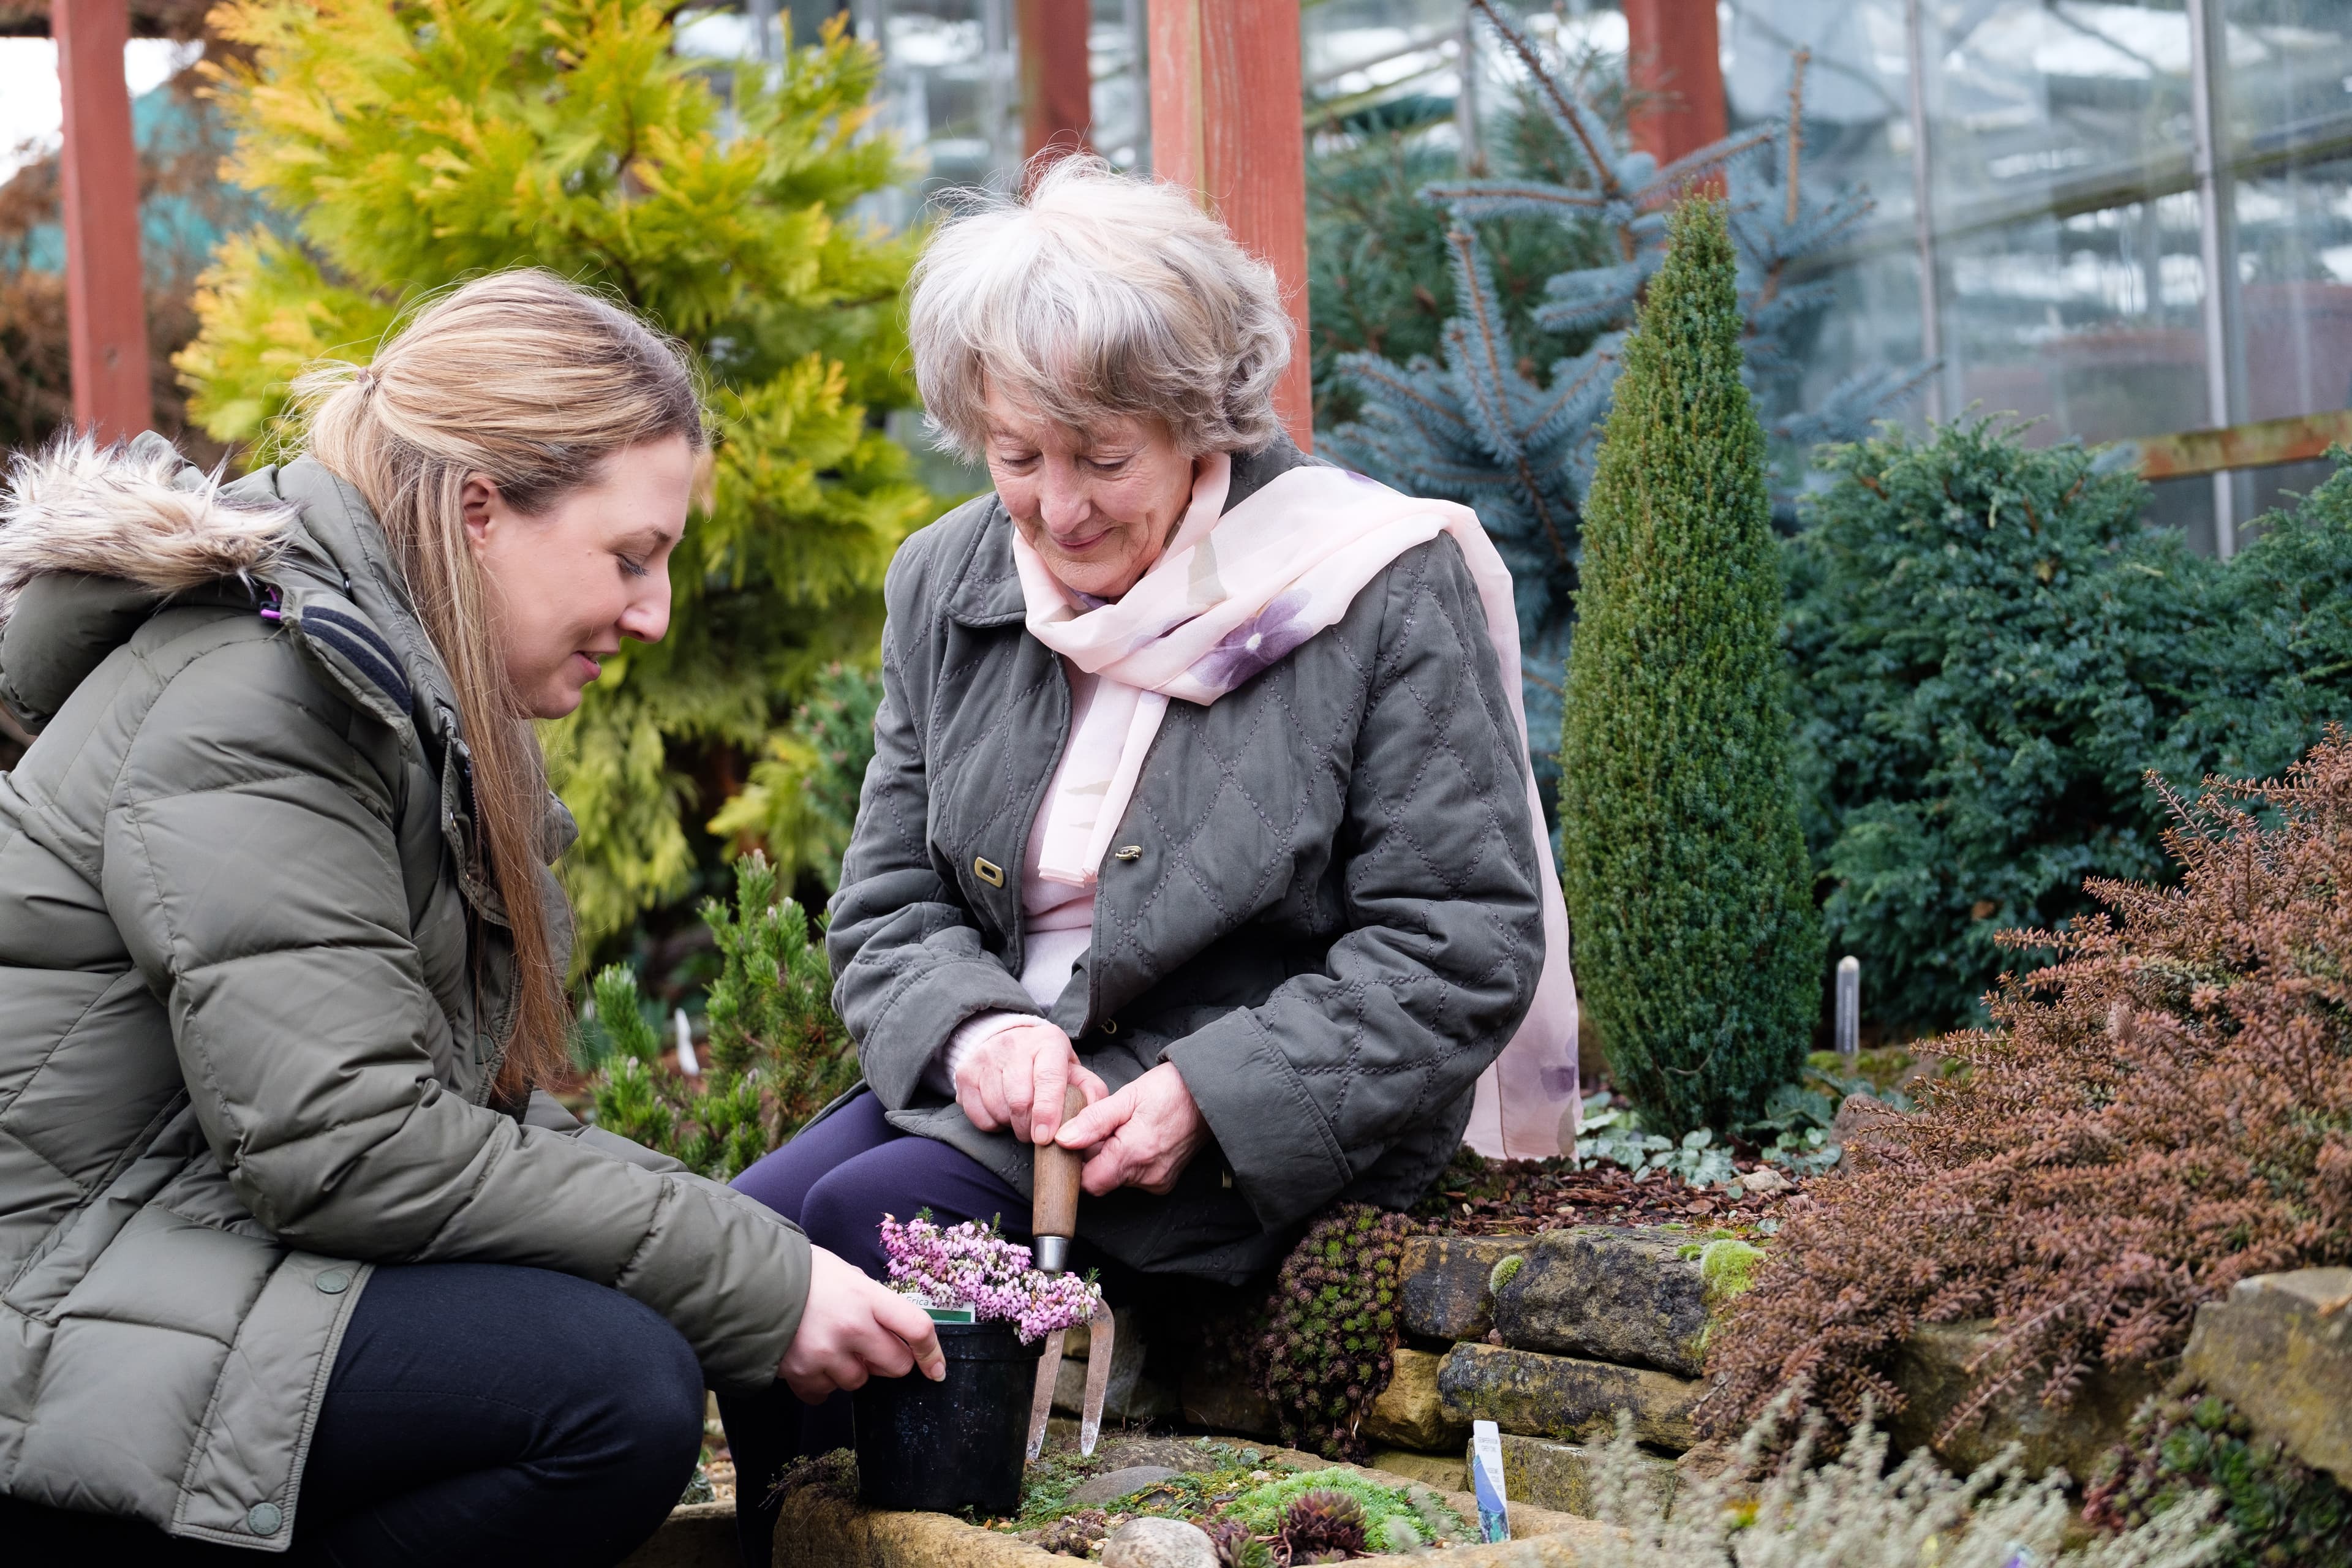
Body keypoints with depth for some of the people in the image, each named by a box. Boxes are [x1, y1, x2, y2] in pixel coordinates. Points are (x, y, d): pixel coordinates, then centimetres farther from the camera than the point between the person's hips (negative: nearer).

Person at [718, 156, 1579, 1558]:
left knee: (871, 1221, -26)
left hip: (1268, 1117, -5)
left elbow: (1463, 943, -12)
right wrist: (970, 1029, -12)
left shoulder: (1384, 591, -11)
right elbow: (890, 905, 11)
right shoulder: (947, 586, 7)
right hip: (999, 1081, 6)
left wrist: (1211, 1097, -21)